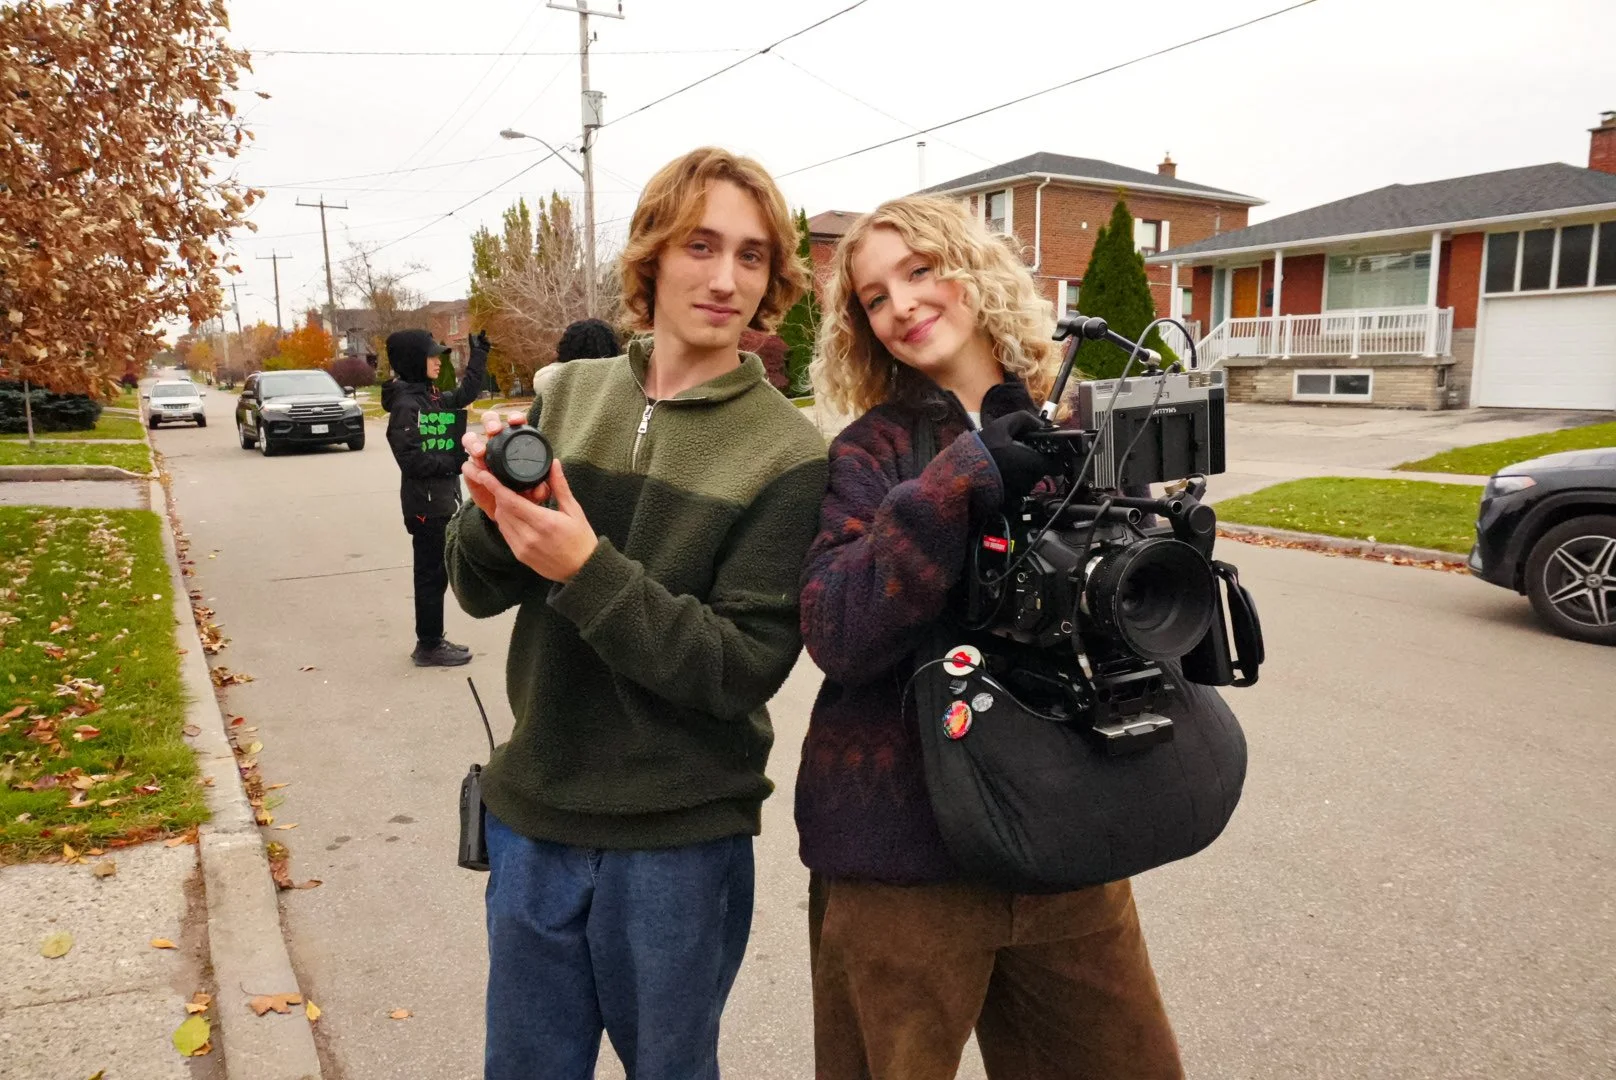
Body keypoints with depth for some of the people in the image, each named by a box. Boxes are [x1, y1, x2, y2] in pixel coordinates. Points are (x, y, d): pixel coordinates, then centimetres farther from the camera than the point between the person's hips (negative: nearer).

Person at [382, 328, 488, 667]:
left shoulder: (432, 397, 10)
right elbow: (411, 459, -21)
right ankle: (429, 646, 9)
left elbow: (465, 393, 24)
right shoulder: (405, 405, -16)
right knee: (431, 575, -1)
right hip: (425, 505, -9)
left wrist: (479, 354, 22)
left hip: (440, 501, 9)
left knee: (436, 574, 15)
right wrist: (455, 463, -18)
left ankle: (432, 640, 25)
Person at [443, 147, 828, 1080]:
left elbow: (744, 669, -17)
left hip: (680, 839, -3)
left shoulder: (787, 453, -12)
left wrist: (588, 570, -26)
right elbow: (483, 592, 3)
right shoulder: (569, 392, 0)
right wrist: (492, 512, -18)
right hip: (534, 812, 4)